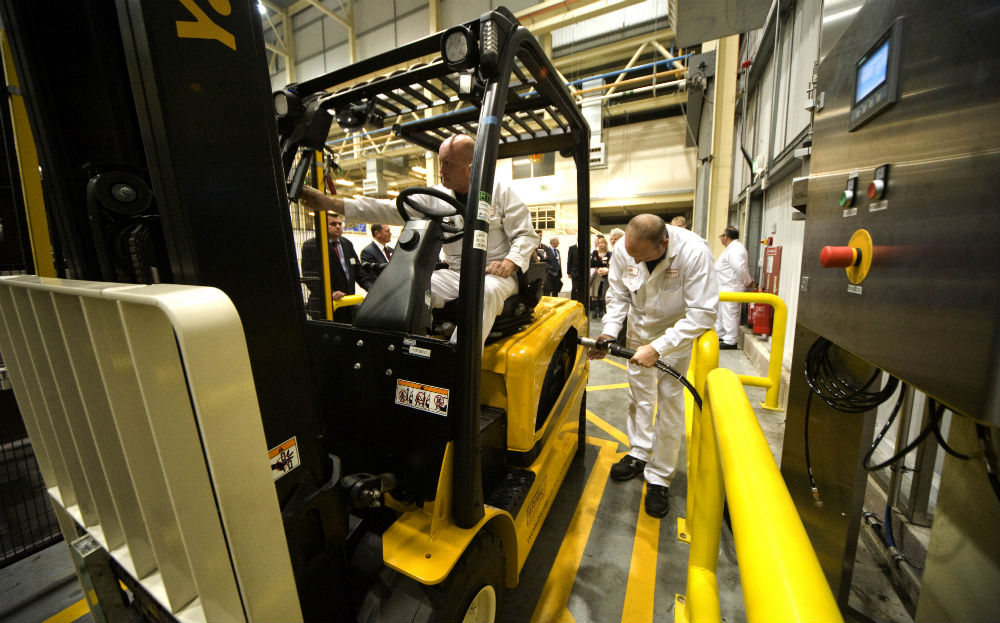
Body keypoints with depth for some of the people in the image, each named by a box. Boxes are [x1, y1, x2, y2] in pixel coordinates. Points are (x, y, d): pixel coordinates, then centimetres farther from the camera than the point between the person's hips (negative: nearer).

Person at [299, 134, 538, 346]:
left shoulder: (501, 191, 2)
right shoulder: (434, 197, 9)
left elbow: (526, 235, 2)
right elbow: (389, 210, 1)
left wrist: (510, 263, -18)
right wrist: (331, 203, -6)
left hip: (496, 274, -3)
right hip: (456, 274, 4)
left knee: (486, 291, -38)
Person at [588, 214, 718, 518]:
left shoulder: (694, 253, -32)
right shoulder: (625, 251, -21)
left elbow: (703, 313, -30)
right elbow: (618, 296, -7)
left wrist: (658, 348, -35)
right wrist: (608, 332, -22)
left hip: (677, 330, -3)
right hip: (640, 328, 4)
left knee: (669, 399, -3)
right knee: (639, 392, 14)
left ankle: (660, 477, 15)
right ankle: (639, 453, 35)